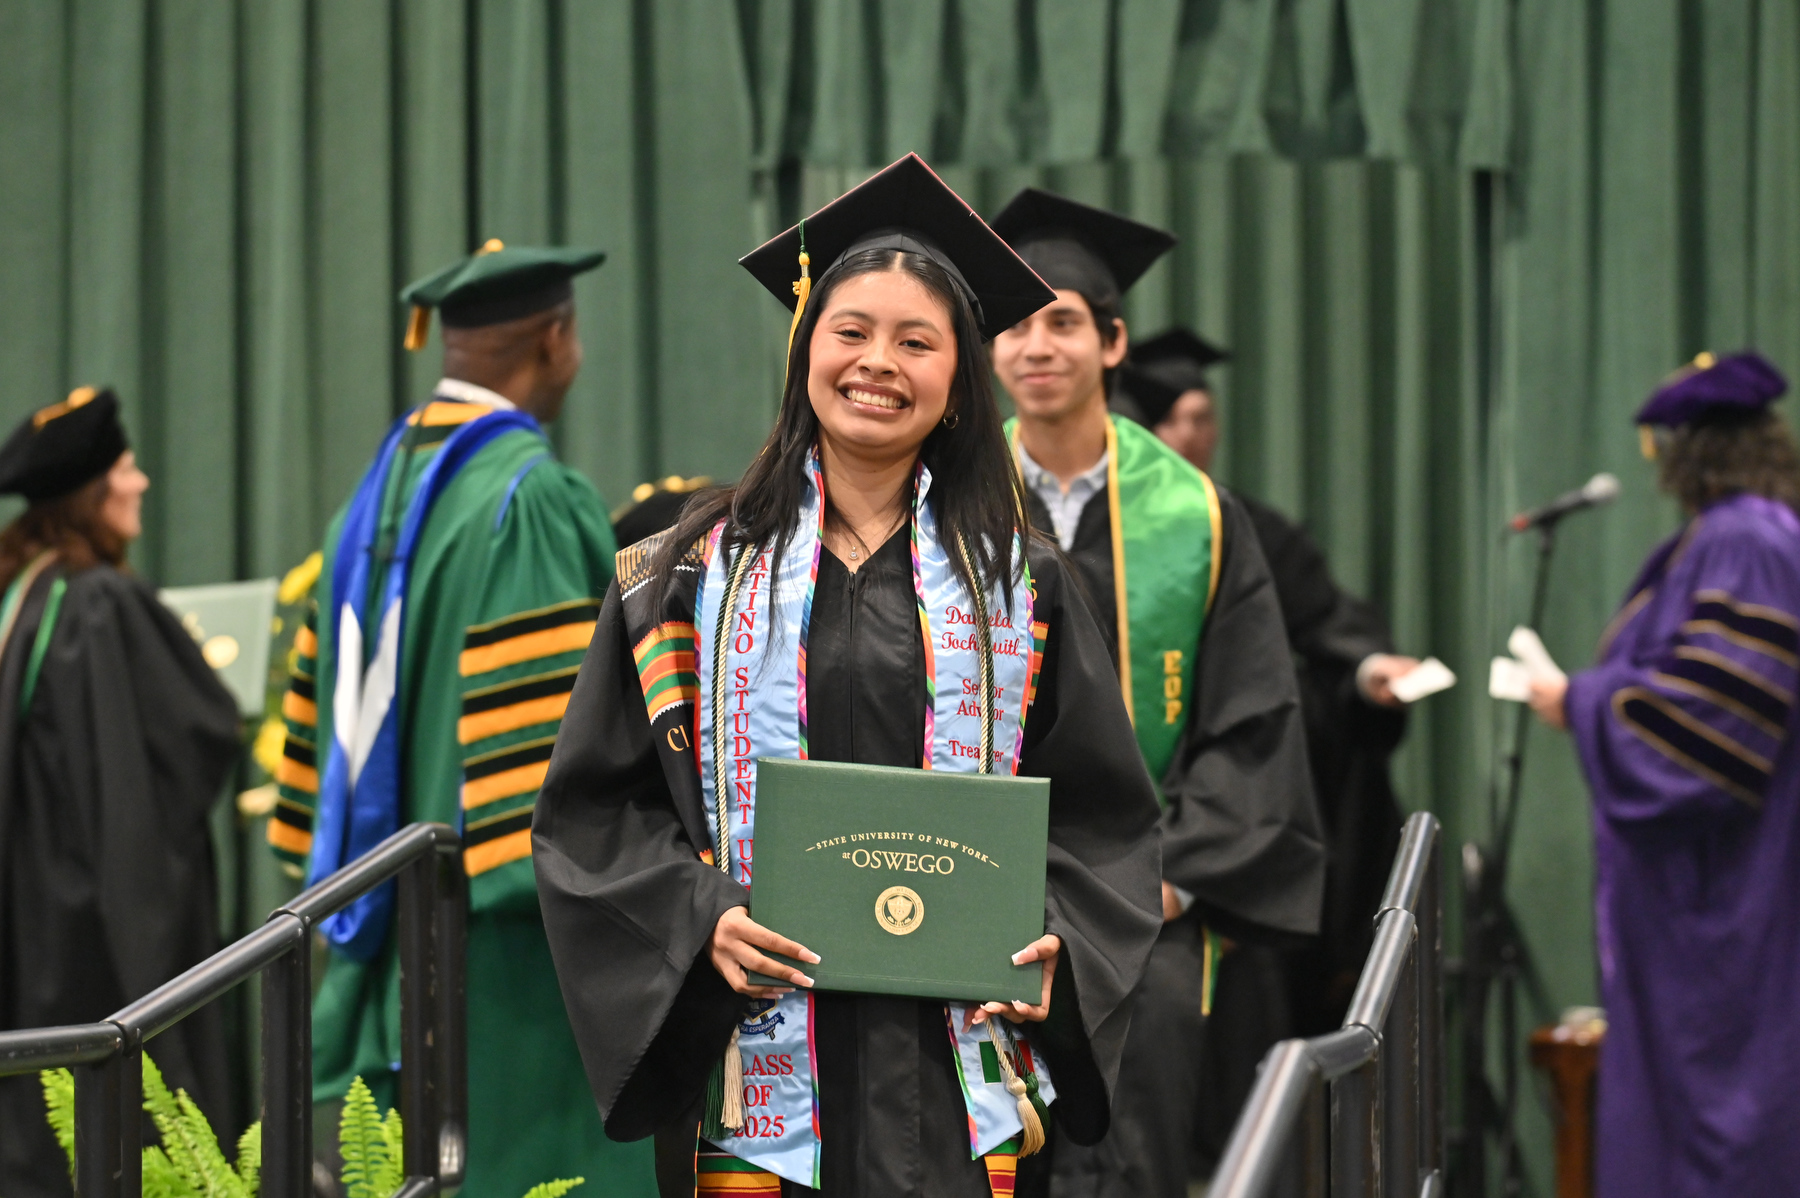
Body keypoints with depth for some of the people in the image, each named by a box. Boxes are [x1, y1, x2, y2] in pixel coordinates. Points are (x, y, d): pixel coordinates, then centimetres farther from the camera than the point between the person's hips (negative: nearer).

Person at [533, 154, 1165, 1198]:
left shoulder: (1020, 589, 8)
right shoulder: (693, 575, 5)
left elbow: (1101, 811, 9)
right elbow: (598, 803, 4)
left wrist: (1054, 942, -10)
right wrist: (700, 918, -13)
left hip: (960, 1068, 1)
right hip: (761, 1064, -1)